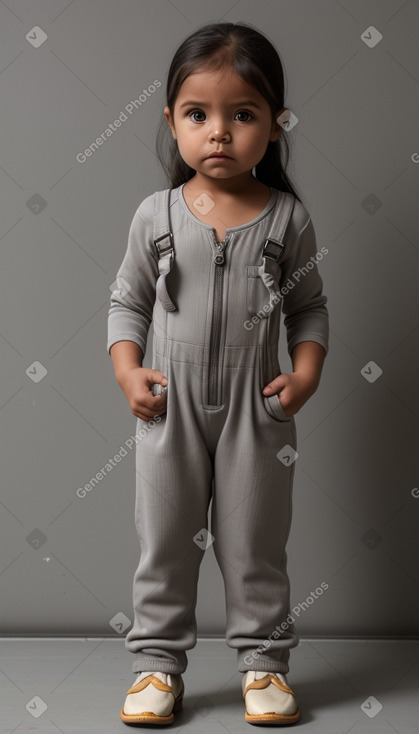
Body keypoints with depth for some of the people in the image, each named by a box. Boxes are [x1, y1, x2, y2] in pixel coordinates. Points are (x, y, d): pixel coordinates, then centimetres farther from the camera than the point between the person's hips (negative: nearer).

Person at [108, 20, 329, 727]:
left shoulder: (288, 217, -4)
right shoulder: (156, 215, -3)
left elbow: (309, 305, 5)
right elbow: (128, 302, 5)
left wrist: (306, 373, -9)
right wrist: (128, 372, -8)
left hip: (255, 408, -1)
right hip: (169, 406, 1)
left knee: (256, 543, 11)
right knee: (165, 540, 11)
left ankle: (264, 661, 27)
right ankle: (158, 662, 26)